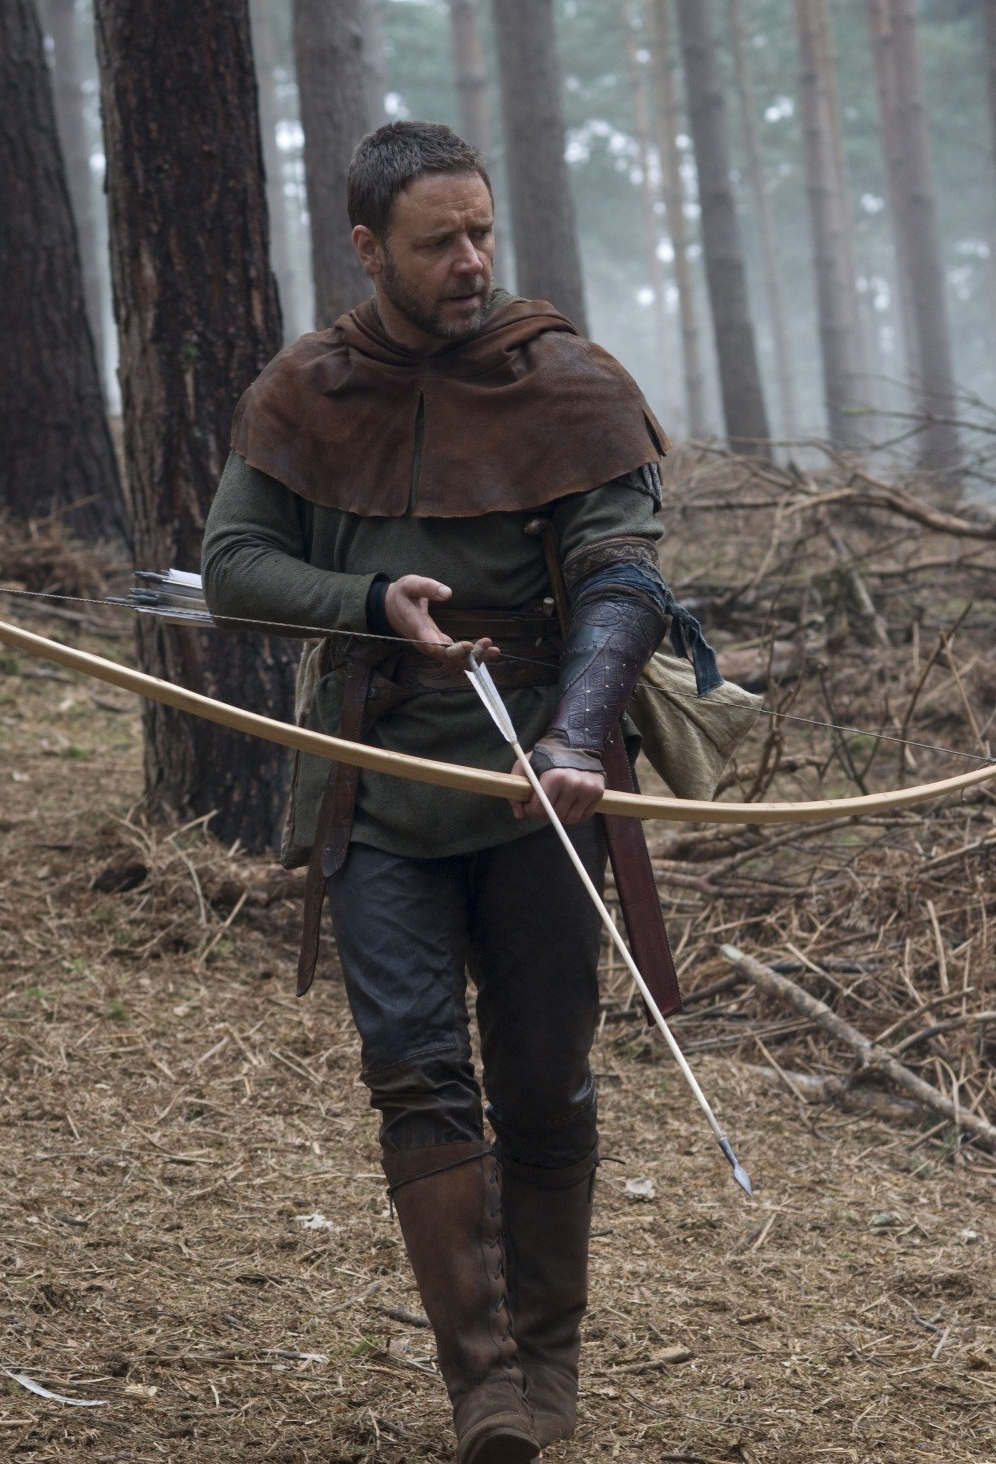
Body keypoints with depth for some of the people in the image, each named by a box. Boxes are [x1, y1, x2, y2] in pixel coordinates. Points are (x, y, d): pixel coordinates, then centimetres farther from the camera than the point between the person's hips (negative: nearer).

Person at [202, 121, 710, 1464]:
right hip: (373, 784, 1)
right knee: (419, 1071, -10)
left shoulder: (568, 384, -3)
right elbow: (233, 565, 3)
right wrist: (375, 603, -15)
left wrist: (577, 735, -29)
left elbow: (623, 576, -12)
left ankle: (548, 1356, 23)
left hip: (533, 780, -1)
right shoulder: (304, 394, 4)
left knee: (543, 1085, 5)